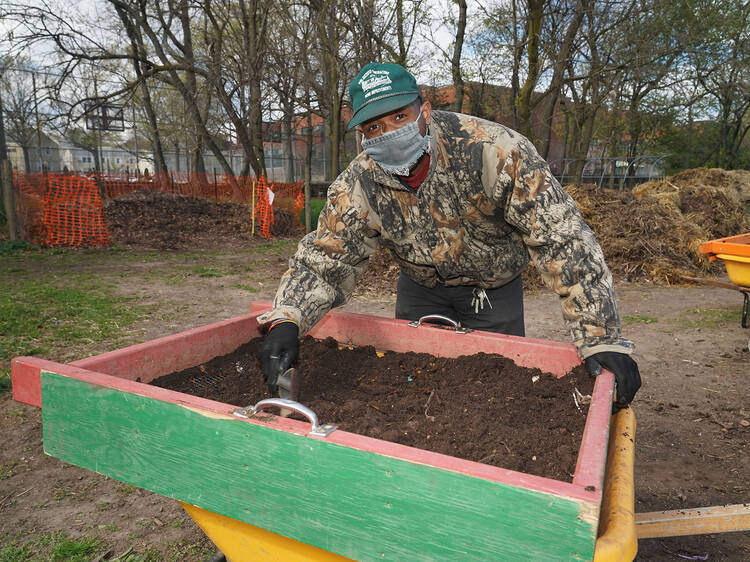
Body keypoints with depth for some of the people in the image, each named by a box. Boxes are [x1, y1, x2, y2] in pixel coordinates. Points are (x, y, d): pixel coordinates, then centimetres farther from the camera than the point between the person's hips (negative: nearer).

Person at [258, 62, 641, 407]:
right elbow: (323, 261, -17)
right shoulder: (357, 186, -22)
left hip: (495, 286, -2)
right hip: (421, 286, 3)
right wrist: (285, 321, -37)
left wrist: (602, 339, -36)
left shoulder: (494, 150, -34)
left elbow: (563, 240, -34)